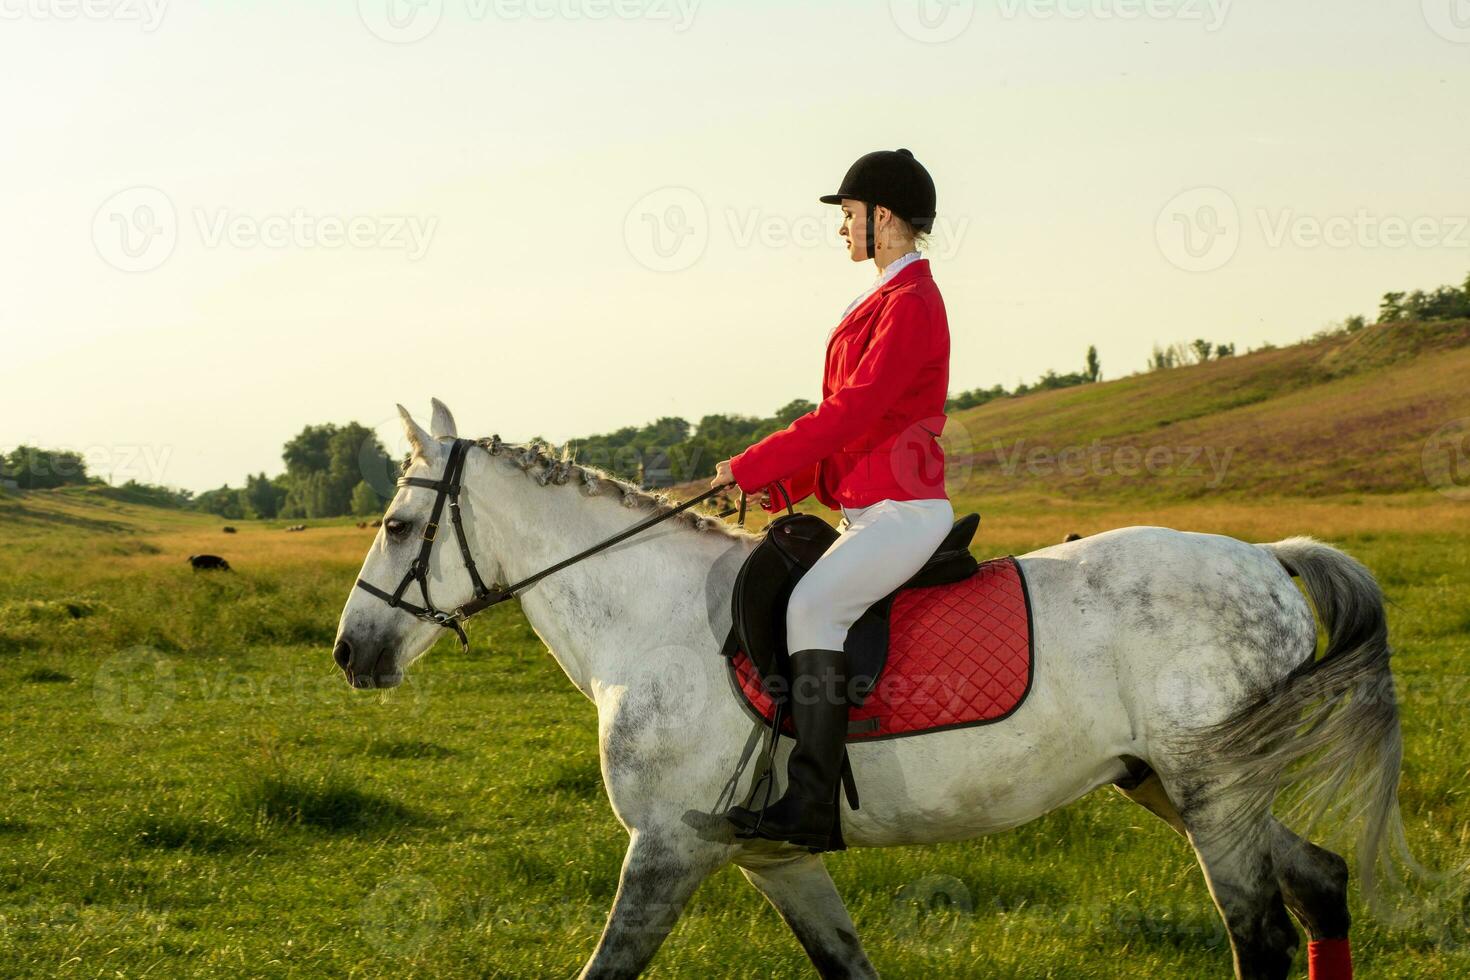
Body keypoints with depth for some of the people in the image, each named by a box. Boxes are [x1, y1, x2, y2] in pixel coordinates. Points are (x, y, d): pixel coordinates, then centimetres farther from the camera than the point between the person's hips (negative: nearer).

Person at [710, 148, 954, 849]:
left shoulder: (910, 304, -13)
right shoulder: (889, 299, 19)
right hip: (870, 512, 11)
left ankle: (812, 803, -34)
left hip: (901, 512, -11)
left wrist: (753, 468, -17)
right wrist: (784, 480, 9)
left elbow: (853, 410, -20)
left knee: (812, 605, -29)